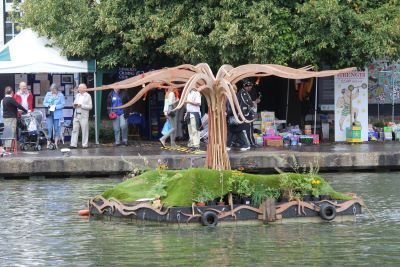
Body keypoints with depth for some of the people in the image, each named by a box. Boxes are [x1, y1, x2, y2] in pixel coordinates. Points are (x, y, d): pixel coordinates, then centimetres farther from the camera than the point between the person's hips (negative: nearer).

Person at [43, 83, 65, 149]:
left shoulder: (60, 95, 2)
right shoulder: (48, 94, 11)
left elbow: (63, 104, -4)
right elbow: (44, 103, 10)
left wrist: (55, 107, -17)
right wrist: (49, 105, -10)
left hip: (57, 114, -1)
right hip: (49, 113, 2)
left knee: (56, 128, 2)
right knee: (49, 128, -6)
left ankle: (56, 143, 8)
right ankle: (48, 143, -4)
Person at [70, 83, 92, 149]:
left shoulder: (88, 96, -1)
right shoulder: (77, 95, 16)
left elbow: (90, 107, -7)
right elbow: (74, 104, 22)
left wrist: (81, 105, -17)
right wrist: (75, 105, -1)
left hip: (84, 116, -5)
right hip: (76, 115, 5)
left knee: (84, 131, -1)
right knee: (75, 130, 0)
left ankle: (85, 144, 5)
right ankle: (73, 144, 0)